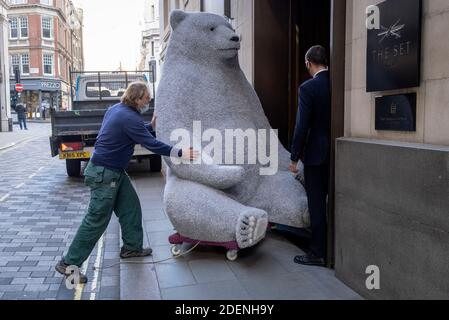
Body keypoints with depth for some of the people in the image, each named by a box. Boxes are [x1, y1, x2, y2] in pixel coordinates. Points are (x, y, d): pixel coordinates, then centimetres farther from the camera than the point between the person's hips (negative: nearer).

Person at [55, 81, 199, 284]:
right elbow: (151, 144, -24)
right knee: (97, 220, -4)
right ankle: (69, 263, 5)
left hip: (115, 171, 10)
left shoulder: (117, 109, 7)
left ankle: (132, 247, 28)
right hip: (103, 174, -10)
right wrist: (179, 153, -21)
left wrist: (151, 126, 14)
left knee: (131, 207, 15)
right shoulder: (129, 118, -21)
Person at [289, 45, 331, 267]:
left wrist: (294, 157, -7)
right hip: (338, 153, 6)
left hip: (316, 153, -6)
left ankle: (318, 253, 11)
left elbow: (302, 125, -16)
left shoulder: (308, 88, -13)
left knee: (317, 204, 2)